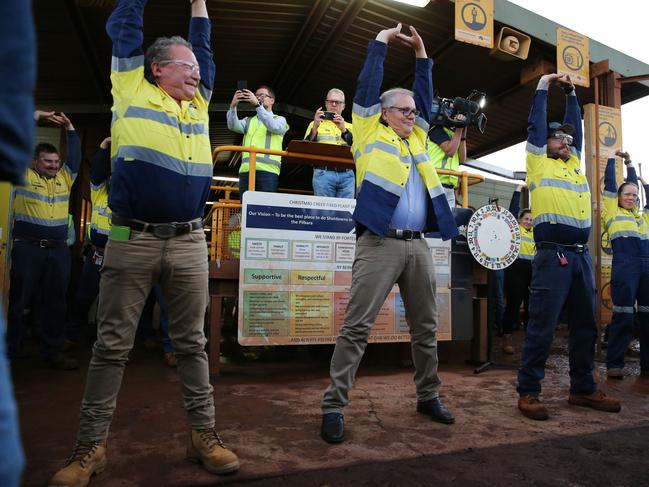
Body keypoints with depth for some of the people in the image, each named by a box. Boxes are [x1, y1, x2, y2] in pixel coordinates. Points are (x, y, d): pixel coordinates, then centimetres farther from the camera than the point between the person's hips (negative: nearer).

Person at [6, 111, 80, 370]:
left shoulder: (65, 178, 16)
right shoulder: (24, 176, 5)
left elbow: (75, 156, 16)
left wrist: (70, 129, 11)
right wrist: (34, 118, 2)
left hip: (59, 250, 4)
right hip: (28, 248, -3)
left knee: (56, 302, 6)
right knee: (19, 300, 4)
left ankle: (53, 351, 14)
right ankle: (11, 350, 15)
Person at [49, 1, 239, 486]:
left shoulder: (199, 102, 20)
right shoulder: (133, 91, 8)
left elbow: (204, 49, 32)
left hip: (189, 242, 4)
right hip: (132, 241, -3)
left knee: (192, 342, 8)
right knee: (112, 345, 5)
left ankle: (204, 433, 19)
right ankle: (91, 445, 18)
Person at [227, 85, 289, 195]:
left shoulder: (280, 119, 17)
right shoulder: (249, 120, 26)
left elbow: (273, 126, -7)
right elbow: (233, 126, 6)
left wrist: (257, 104, -16)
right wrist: (233, 106, -11)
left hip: (267, 170, -3)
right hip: (246, 170, 3)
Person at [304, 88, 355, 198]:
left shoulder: (349, 127, 20)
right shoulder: (315, 124, 15)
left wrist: (343, 130, -6)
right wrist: (315, 127, -9)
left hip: (347, 175, 2)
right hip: (324, 173, -2)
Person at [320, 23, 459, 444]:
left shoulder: (417, 138, 25)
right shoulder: (372, 131, 10)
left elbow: (426, 97, 30)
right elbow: (367, 86, 7)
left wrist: (421, 54, 30)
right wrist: (382, 41, 17)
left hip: (418, 247, 7)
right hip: (379, 244, -6)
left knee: (426, 327, 13)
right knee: (357, 327, -7)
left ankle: (429, 396, 28)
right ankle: (334, 405, 1)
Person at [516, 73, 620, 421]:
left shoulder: (574, 163, 22)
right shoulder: (538, 162, 7)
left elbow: (576, 125, 28)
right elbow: (536, 124, 7)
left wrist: (571, 93, 33)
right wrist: (543, 86, 17)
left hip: (582, 255, 7)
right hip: (552, 255, -7)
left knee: (585, 325, 11)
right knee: (542, 326, -7)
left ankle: (583, 389, 23)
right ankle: (528, 392, 0)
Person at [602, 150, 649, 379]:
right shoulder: (612, 210, 10)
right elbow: (610, 183, 11)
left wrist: (630, 163, 37)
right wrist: (613, 158, 22)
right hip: (624, 264, -6)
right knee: (623, 315, -7)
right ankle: (614, 364, 0)